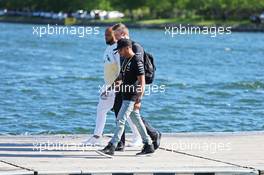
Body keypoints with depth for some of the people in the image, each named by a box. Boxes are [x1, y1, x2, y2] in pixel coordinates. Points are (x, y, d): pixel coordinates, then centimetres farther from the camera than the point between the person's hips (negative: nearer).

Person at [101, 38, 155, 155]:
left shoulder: (137, 61, -15)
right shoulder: (126, 60, 14)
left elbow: (142, 82, -18)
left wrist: (138, 100, -22)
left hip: (132, 98, -10)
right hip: (126, 97, 10)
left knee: (120, 120, -12)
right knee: (137, 122, 13)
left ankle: (112, 146, -14)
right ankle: (148, 145, 19)